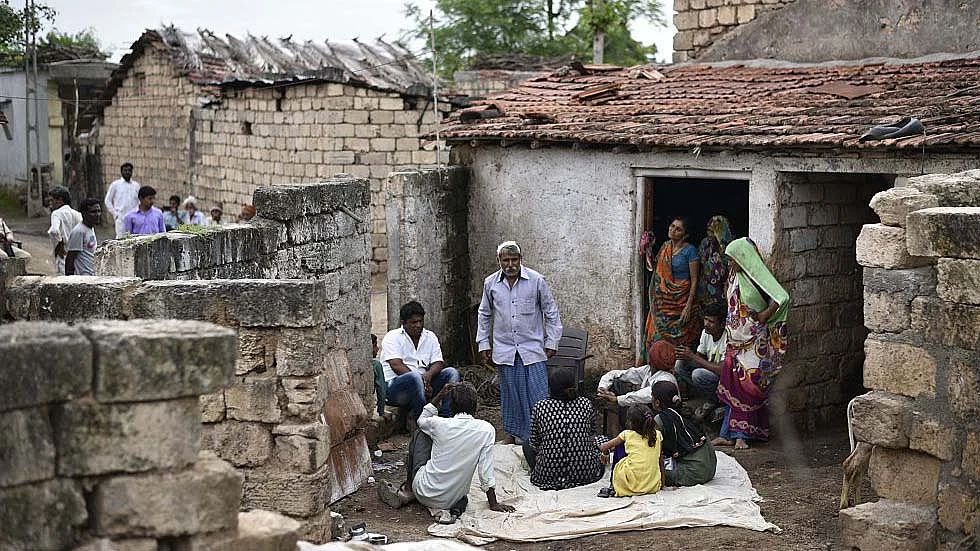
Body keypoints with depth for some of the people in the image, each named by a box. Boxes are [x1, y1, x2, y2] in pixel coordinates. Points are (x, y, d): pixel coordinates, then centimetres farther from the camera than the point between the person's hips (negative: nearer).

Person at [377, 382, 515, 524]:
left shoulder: (440, 424, -11)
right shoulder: (486, 430, -12)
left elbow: (422, 420, 16)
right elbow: (486, 473, -9)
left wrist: (439, 396, 8)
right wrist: (493, 504, 2)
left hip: (425, 494, -1)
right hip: (452, 500, 1)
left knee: (420, 434, 19)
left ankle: (408, 490, 24)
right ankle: (456, 508, 8)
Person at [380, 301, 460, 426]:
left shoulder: (430, 337, 14)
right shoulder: (392, 337, -3)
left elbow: (438, 363, 5)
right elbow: (396, 365, -16)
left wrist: (428, 375, -19)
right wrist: (420, 379, -23)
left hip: (424, 383, 6)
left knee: (451, 372, -12)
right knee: (415, 377, -37)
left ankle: (445, 415, -26)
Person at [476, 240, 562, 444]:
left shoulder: (536, 280, -5)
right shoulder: (490, 283, 2)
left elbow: (551, 312, 2)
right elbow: (484, 315, 15)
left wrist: (551, 343, 0)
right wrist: (484, 345, 12)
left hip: (532, 348, -2)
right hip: (504, 349, 2)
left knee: (537, 394, -5)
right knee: (509, 394, 10)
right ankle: (511, 434, 23)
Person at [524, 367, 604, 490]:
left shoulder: (539, 407, -5)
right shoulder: (585, 404, -1)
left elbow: (534, 444, 4)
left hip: (548, 475, -1)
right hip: (585, 473, 1)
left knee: (527, 444, 26)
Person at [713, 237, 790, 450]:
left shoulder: (758, 277, -14)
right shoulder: (735, 276, 10)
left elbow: (783, 298, -24)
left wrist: (766, 315, -14)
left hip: (754, 341, -7)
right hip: (736, 339, 7)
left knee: (745, 386, -5)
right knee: (733, 386, 4)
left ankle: (740, 434, 0)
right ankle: (728, 434, 4)